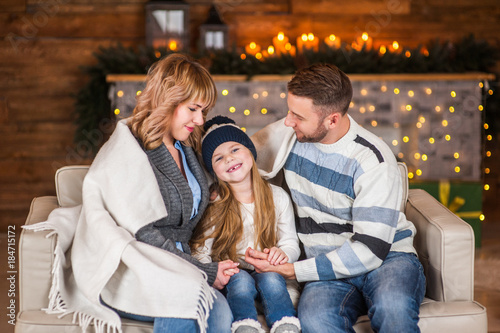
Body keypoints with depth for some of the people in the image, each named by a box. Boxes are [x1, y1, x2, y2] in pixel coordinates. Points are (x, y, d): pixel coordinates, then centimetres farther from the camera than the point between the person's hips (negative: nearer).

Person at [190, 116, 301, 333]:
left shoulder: (277, 197, 2)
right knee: (241, 280, -32)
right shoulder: (213, 206, -4)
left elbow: (291, 243, 5)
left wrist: (283, 254, -18)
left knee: (271, 279, -30)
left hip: (266, 272, 1)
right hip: (230, 276, -1)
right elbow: (201, 252, -8)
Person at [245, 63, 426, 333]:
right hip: (329, 266, 3)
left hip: (387, 258, -3)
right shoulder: (287, 134, 2)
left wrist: (289, 270, -17)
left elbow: (369, 250, -17)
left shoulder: (374, 162, -14)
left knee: (392, 306, -40)